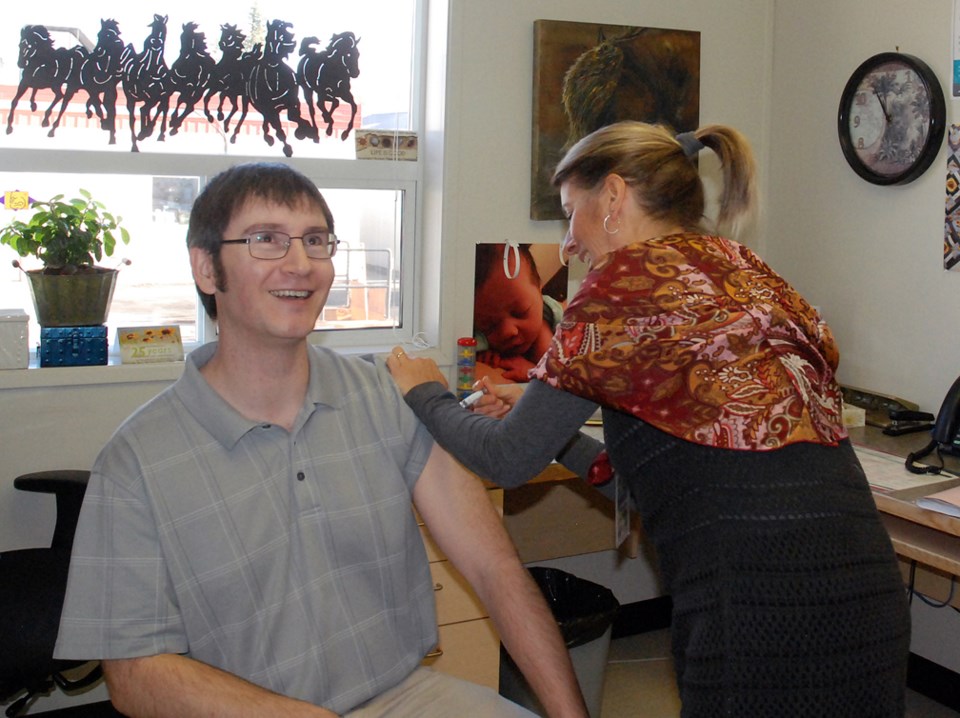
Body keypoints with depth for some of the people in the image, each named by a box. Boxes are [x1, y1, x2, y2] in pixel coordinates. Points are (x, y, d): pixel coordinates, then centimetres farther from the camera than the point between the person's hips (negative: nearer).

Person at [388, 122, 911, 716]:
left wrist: (427, 394, 20)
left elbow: (510, 460, 1)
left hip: (764, 610, -8)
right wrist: (545, 421, 30)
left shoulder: (635, 270, -5)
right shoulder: (749, 272, 17)